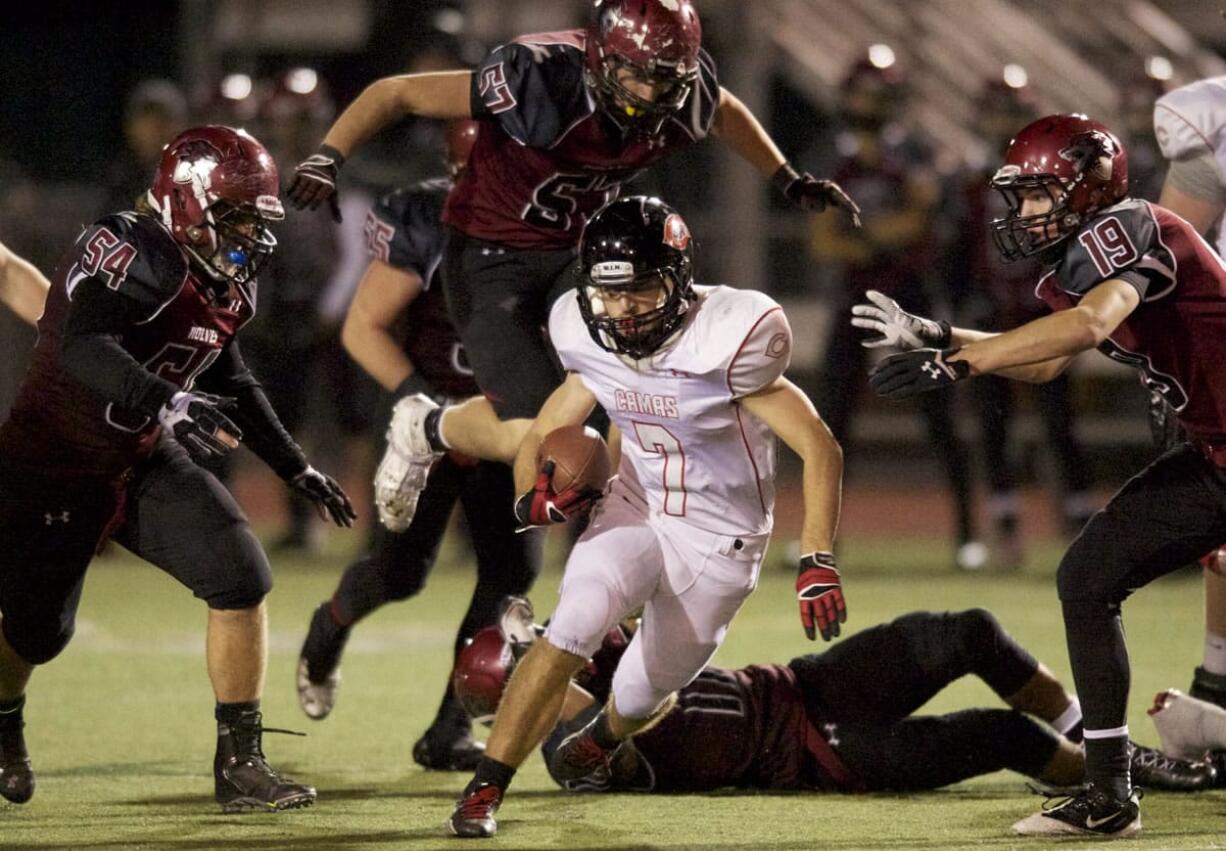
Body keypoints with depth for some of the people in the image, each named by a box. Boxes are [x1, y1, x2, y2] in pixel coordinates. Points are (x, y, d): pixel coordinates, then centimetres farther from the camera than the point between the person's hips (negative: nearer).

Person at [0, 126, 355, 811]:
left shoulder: (226, 283, 1)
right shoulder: (129, 254, -26)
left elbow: (230, 382, 19)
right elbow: (82, 348, -43)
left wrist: (299, 469, 18)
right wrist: (169, 401, -56)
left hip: (145, 463, 7)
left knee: (243, 578, -12)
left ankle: (241, 765, -6)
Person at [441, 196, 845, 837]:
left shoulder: (726, 344, -26)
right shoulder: (593, 346, -10)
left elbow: (821, 450, -21)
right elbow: (539, 438, 2)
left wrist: (817, 563, -28)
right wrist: (534, 497, -21)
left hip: (718, 542, -3)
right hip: (634, 514, 3)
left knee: (638, 699, 10)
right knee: (570, 631, -25)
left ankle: (602, 736, 49)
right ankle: (483, 794, -20)